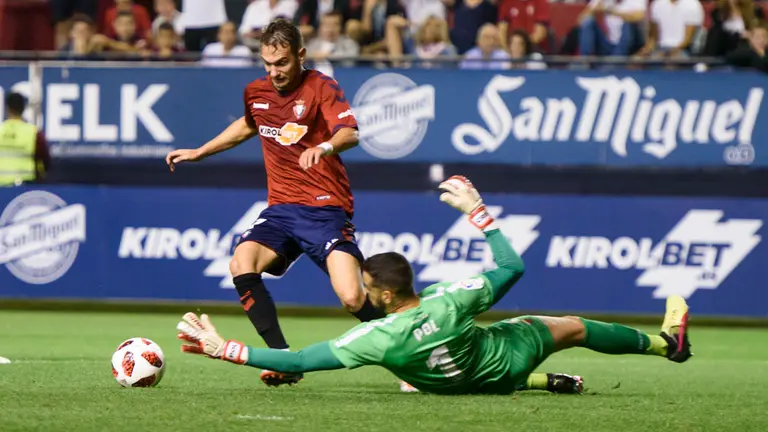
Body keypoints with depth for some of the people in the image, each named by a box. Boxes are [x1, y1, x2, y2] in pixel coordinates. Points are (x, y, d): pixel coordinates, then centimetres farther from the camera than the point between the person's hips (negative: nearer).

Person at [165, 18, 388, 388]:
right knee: (241, 265, -24)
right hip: (281, 209, 5)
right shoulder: (256, 93, 9)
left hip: (326, 209, -5)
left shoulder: (321, 88, -9)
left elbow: (350, 133, -26)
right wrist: (198, 153, 36)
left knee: (353, 298, -22)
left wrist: (324, 147, -48)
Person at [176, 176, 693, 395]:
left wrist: (225, 348, -41)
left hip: (472, 380, 1)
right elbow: (511, 267, -23)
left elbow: (297, 360, -41)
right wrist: (477, 210, -18)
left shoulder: (377, 340, -39)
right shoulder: (447, 302, -38)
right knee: (572, 327, 22)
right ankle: (667, 341, 40)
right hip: (504, 356, -1)